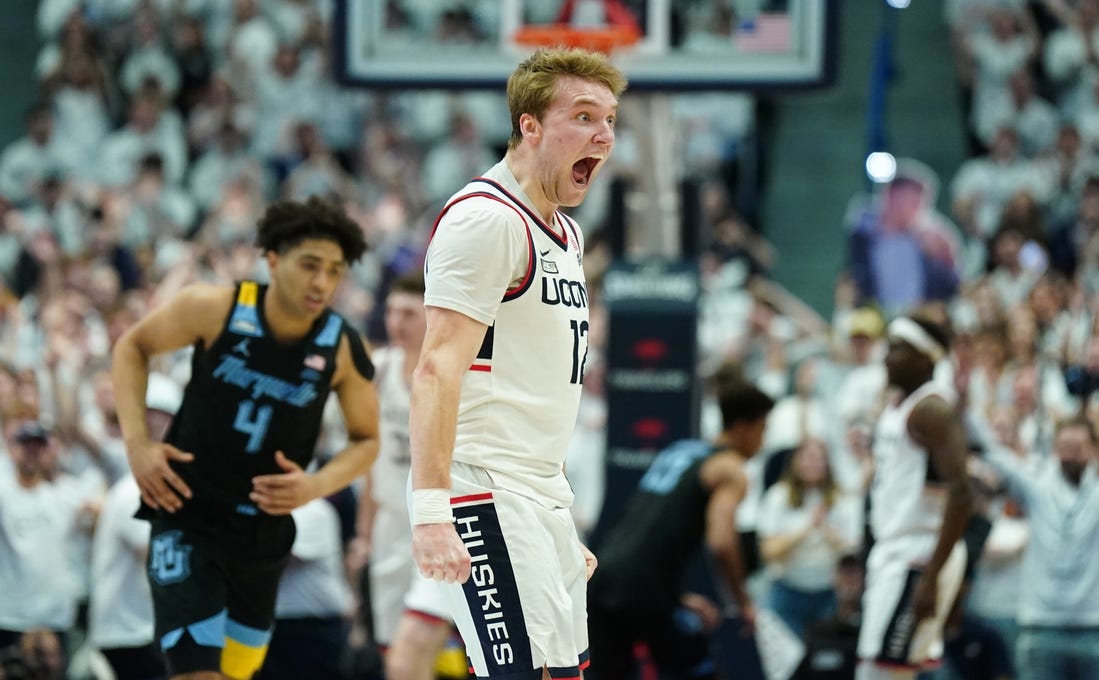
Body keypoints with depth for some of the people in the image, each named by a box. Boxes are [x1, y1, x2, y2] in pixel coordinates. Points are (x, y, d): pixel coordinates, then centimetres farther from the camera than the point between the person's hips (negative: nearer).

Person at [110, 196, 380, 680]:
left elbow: (365, 440, 7)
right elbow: (131, 347, 3)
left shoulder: (343, 350, -8)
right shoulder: (216, 310, -14)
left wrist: (317, 485, -13)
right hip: (187, 518, -4)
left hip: (264, 533, 4)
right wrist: (137, 443, -8)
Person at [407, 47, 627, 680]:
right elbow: (438, 369, -19)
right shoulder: (485, 219, -11)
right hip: (486, 496, -10)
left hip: (544, 501, 10)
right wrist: (430, 511, -28)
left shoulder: (566, 234, 20)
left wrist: (565, 530, 25)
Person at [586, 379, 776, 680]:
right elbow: (721, 543, -16)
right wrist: (744, 604, -3)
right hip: (643, 588, -7)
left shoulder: (677, 451, 25)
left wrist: (676, 596, 28)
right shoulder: (730, 470, -1)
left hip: (602, 575, 7)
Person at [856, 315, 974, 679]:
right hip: (891, 552, 10)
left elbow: (960, 495, -23)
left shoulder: (931, 409, -14)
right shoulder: (896, 405, 16)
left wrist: (931, 576, -27)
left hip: (918, 555, -10)